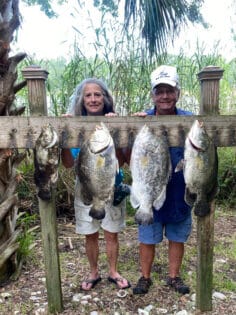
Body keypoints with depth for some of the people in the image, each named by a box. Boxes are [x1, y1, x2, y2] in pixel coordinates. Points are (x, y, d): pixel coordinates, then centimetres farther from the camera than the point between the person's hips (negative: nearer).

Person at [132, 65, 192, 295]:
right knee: (147, 239, 13)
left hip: (180, 193, 1)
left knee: (177, 238, 17)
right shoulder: (142, 121, -8)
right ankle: (145, 277, 35)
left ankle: (174, 277, 39)